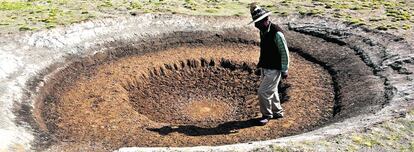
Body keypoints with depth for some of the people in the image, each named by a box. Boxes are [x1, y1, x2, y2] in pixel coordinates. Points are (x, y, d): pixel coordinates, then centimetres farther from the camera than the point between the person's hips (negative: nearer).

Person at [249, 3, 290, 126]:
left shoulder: (276, 33, -22)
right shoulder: (263, 32, 3)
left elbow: (284, 52, -17)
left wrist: (284, 70, -13)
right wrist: (260, 63, 18)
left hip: (274, 69, -8)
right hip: (265, 68, 9)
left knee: (263, 92, -8)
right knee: (271, 91, 20)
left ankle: (266, 115, 13)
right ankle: (277, 112, 38)